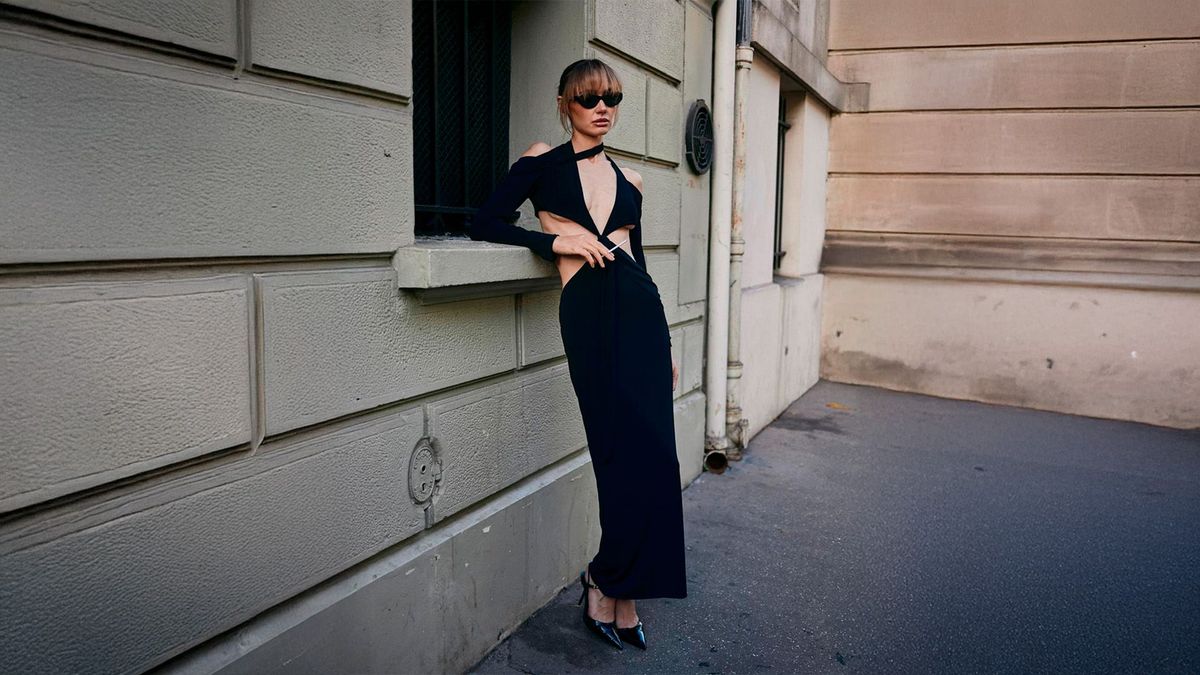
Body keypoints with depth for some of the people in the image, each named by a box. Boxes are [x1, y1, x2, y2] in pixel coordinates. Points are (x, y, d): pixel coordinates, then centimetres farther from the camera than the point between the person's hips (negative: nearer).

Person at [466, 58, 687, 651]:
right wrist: (555, 241, -8)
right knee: (636, 451, -8)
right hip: (586, 313, -4)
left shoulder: (628, 179, 19)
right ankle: (615, 589, 14)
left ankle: (611, 586, 17)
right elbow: (482, 225, 4)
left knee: (647, 453, -1)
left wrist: (666, 344, 22)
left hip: (640, 307, 4)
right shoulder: (543, 162, 9)